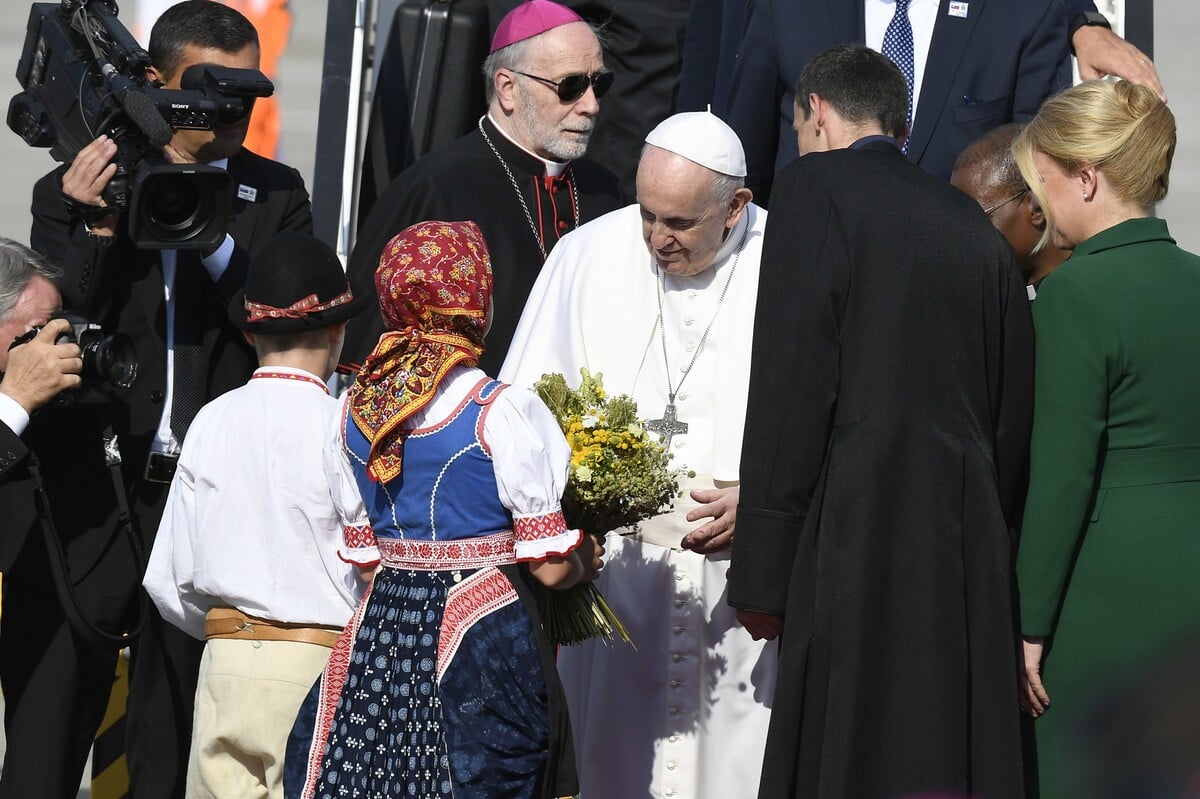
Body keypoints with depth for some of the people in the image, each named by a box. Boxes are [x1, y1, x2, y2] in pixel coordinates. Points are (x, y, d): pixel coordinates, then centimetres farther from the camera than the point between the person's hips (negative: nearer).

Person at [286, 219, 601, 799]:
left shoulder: (355, 410, 3)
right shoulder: (504, 412, -14)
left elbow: (365, 552, 11)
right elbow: (551, 566, -12)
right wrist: (584, 560, 8)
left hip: (379, 637, 5)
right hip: (483, 640, -5)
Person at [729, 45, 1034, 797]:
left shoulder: (818, 187, -2)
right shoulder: (971, 221, 17)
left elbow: (791, 391, -8)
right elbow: (1014, 406, 17)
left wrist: (761, 574, -6)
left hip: (857, 545, -6)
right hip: (970, 555, 6)